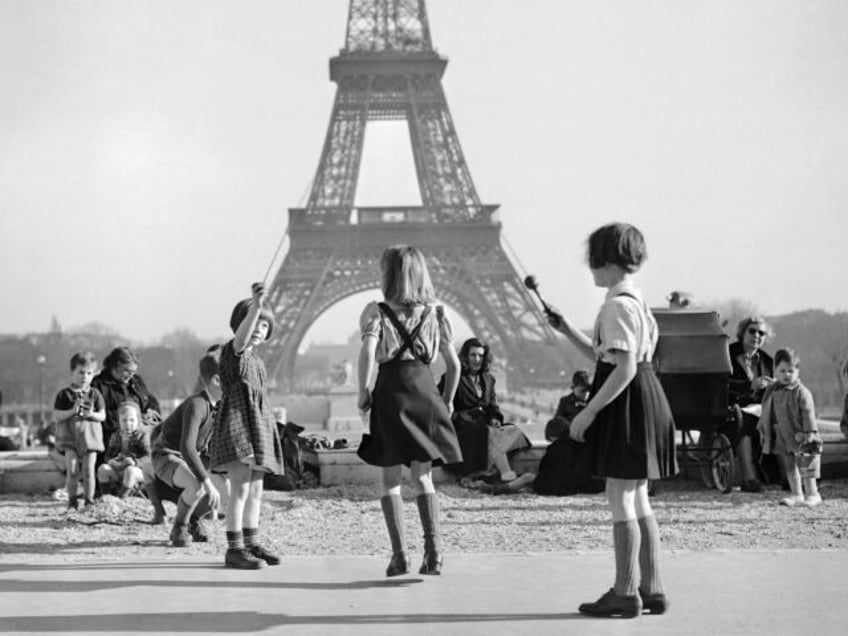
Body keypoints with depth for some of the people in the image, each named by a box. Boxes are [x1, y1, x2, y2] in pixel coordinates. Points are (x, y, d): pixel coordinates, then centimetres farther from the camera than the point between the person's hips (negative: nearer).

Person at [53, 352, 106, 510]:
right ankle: (72, 501, 5)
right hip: (70, 436, -1)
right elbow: (57, 416, -4)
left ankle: (89, 501, 11)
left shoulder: (94, 394, 4)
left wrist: (91, 414, -17)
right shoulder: (64, 394, 0)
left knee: (88, 471, 0)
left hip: (89, 436, 1)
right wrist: (73, 411, -17)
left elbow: (102, 416, 3)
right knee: (72, 470, -7)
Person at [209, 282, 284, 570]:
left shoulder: (257, 361, 20)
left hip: (258, 425, 9)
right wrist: (255, 305, -45)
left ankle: (251, 544, 19)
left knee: (255, 490, 11)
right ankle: (234, 549, -11)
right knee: (241, 487, -13)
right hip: (235, 420, -9)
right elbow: (242, 337, -29)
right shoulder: (231, 351, -6)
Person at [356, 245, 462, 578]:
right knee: (423, 476, 13)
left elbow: (368, 352, -16)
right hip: (425, 389, 3)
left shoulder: (377, 311, 0)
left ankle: (399, 555, 0)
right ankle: (433, 551, 3)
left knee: (390, 480, 7)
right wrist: (446, 401, 21)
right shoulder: (435, 313, 9)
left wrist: (363, 391, -5)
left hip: (391, 392, -3)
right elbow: (454, 364, 9)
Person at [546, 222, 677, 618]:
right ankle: (652, 590, 17)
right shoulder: (635, 300, 16)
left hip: (626, 404, -10)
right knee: (637, 500, 13)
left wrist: (588, 412, -21)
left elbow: (625, 368, -23)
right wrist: (567, 330, 18)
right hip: (644, 398, 10)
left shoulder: (618, 305, -15)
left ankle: (625, 593, 0)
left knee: (620, 498, -5)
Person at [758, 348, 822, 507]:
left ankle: (812, 494, 10)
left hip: (799, 437, -6)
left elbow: (808, 413, -16)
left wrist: (808, 432, -21)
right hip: (782, 438, 6)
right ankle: (796, 494, 23)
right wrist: (763, 430, 13)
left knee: (806, 467, 0)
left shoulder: (801, 392, -14)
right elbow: (766, 412, 14)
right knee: (790, 467, 13)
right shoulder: (771, 391, 6)